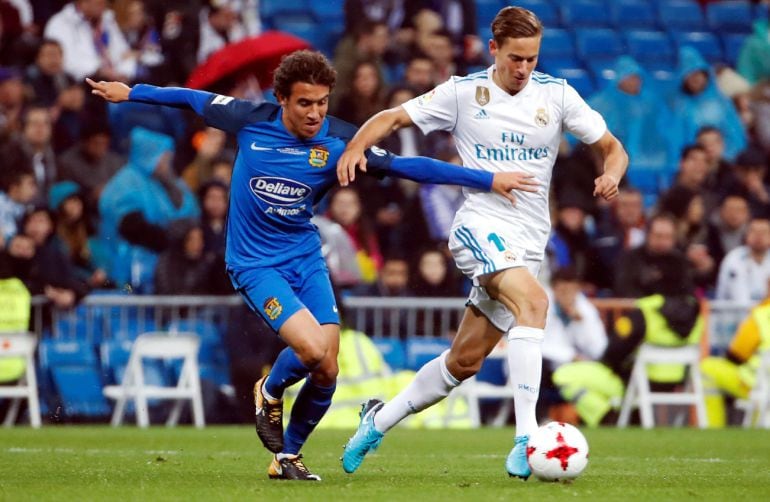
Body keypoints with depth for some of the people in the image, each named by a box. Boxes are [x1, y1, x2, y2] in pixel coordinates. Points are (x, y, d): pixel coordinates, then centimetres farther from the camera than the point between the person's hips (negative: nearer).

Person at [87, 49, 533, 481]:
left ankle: (288, 455, 21)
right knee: (312, 347, -24)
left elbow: (406, 166, -10)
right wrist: (131, 93, 16)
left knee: (327, 371, -5)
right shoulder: (251, 121, -11)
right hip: (255, 263, -3)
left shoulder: (338, 141, -9)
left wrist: (487, 180, -15)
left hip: (306, 258, 3)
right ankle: (269, 394, 11)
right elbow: (195, 99, 6)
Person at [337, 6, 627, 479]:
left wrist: (611, 174, -17)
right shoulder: (463, 92, -1)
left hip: (529, 242, 4)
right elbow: (392, 118, 2)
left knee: (465, 360, 6)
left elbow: (612, 147, 6)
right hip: (481, 224, -4)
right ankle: (525, 440, -38)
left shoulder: (557, 95, 4)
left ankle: (381, 419, 29)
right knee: (533, 300, -32)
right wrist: (356, 146, -17)